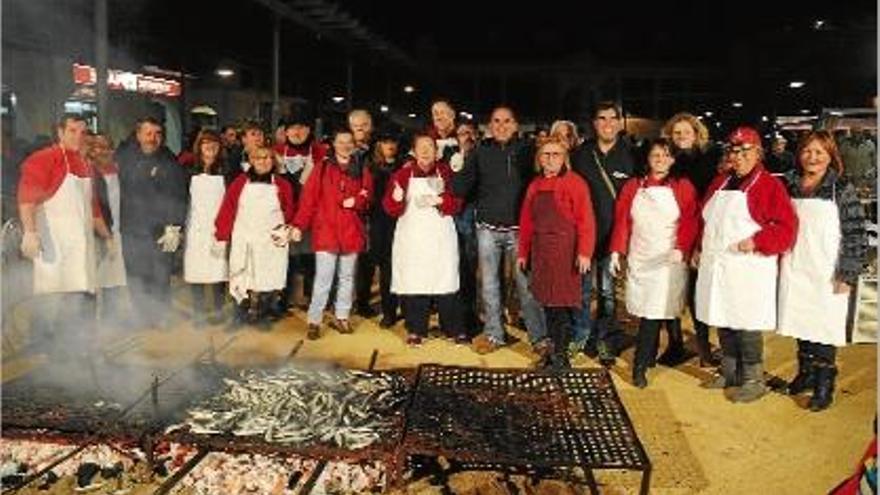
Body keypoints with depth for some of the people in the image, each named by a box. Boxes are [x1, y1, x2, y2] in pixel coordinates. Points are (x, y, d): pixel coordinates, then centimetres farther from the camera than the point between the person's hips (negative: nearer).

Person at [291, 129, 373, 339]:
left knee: (347, 277, 11)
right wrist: (299, 225, -11)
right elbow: (308, 198, -4)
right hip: (326, 231, -3)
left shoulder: (361, 170, 10)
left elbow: (367, 199, 9)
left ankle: (341, 317, 22)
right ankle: (314, 321, 2)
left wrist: (356, 201, -13)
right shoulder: (322, 168, 2)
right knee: (323, 279, -6)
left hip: (351, 232, 3)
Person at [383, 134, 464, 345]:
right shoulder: (403, 173, 3)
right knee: (413, 281, 0)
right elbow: (391, 208, -2)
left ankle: (454, 328, 14)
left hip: (441, 237, 1)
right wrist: (396, 198, -23)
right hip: (411, 237, 0)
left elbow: (456, 202, 2)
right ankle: (416, 330, 14)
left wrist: (439, 200, -15)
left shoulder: (445, 172, 6)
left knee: (445, 281, 2)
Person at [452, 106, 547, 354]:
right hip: (488, 228, 2)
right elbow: (460, 189, 1)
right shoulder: (480, 152, 5)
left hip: (519, 227, -2)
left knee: (527, 284, -3)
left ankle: (539, 335, 9)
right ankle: (493, 333, 24)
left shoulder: (526, 150, 1)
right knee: (489, 284, 11)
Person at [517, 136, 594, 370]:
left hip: (565, 251, -6)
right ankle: (554, 348, 21)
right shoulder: (535, 186, 14)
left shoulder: (575, 182, -5)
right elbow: (526, 221, 16)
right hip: (540, 250, 6)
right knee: (547, 302, 9)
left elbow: (585, 219, -12)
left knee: (561, 303, -3)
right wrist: (523, 252, 15)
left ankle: (561, 354, 8)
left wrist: (584, 252, -19)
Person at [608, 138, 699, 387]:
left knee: (654, 311, -7)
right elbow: (622, 221, 7)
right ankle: (650, 354, 22)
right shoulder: (632, 187, 10)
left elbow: (690, 222, -4)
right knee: (644, 309, 5)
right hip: (639, 259, 2)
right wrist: (616, 251, 0)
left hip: (668, 261, -2)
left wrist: (681, 248, -18)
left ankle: (640, 366, -2)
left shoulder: (683, 187, 4)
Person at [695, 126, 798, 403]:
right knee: (723, 322, 13)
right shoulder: (719, 184, 15)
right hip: (715, 267, 7)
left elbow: (786, 227, -11)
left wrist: (757, 241, -21)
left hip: (748, 271, -6)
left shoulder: (770, 186, -5)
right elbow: (705, 221, 23)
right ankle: (729, 374, 27)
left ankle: (753, 381, 13)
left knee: (747, 326, -2)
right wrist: (700, 249, 16)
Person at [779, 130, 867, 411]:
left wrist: (847, 275, -10)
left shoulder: (842, 189, -5)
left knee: (825, 327, 0)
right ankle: (805, 373, 28)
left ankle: (824, 384, 12)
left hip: (826, 274, -3)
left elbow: (855, 235, -6)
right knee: (800, 323, 12)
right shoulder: (788, 185, 6)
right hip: (794, 270, 4)